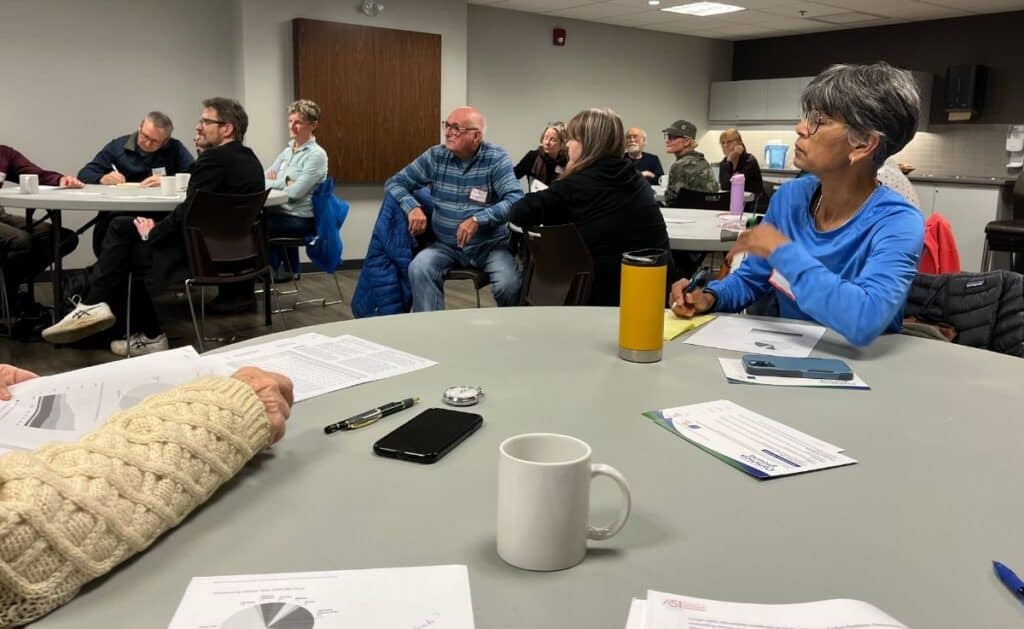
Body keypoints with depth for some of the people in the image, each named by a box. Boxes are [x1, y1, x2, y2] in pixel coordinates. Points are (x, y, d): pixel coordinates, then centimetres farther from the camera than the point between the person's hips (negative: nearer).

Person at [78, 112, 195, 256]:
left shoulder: (175, 149, 8)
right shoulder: (117, 146, 12)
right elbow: (84, 174, 10)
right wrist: (103, 179, -12)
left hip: (160, 214, -1)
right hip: (116, 213, 1)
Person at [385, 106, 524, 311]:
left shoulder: (496, 159, -6)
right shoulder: (435, 156, 3)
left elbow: (516, 200, -17)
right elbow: (395, 182, 7)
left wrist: (478, 220, -30)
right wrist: (412, 207, -14)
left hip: (490, 245, -2)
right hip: (446, 245, 2)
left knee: (509, 285, -28)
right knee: (418, 269, -27)